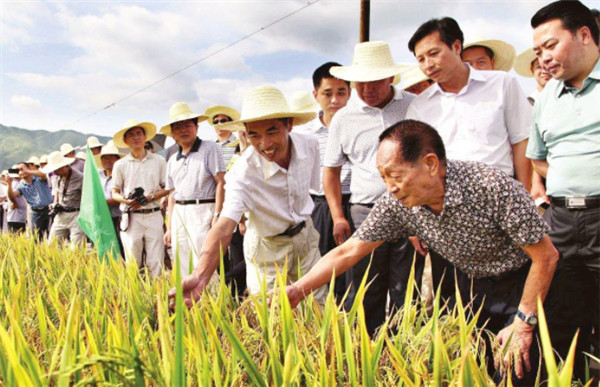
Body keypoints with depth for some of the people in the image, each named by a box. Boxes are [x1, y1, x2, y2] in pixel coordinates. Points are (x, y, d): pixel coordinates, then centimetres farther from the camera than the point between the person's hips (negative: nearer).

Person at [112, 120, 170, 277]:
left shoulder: (159, 161, 8)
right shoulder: (120, 165, 8)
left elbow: (167, 188, 8)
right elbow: (115, 193, 11)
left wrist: (150, 197, -9)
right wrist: (127, 200, -10)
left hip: (153, 215, 0)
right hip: (131, 217, 0)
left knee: (156, 262, -3)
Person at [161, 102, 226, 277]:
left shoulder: (210, 148, 0)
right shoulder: (172, 161, 19)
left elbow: (221, 182, -6)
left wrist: (217, 215, -13)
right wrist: (169, 227, 17)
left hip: (202, 211, -6)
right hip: (179, 213, 7)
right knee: (183, 267, 8)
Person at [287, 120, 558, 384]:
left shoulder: (491, 186, -32)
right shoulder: (396, 203, -18)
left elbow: (546, 256, -22)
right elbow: (349, 251, -11)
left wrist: (523, 324, -18)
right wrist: (298, 290, -19)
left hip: (524, 282, -4)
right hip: (477, 286, 4)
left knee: (517, 373, -7)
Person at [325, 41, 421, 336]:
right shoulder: (344, 118, 8)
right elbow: (331, 170, 14)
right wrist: (338, 217, 6)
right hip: (366, 212, 1)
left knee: (405, 295, 4)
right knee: (367, 294, 3)